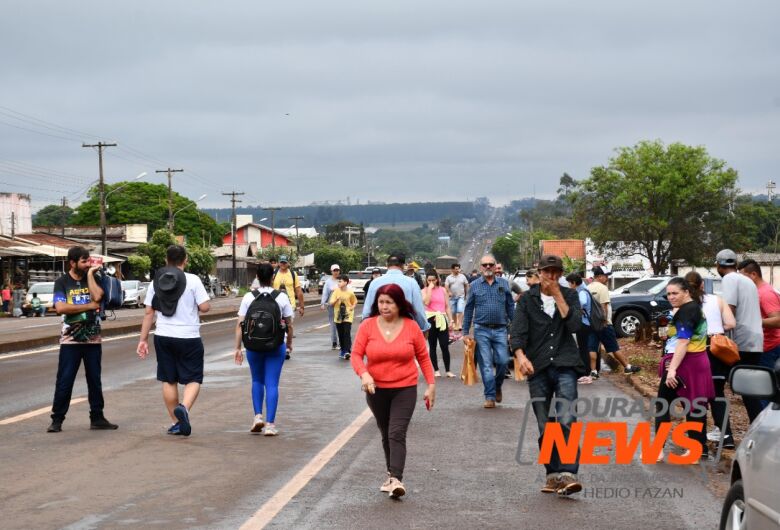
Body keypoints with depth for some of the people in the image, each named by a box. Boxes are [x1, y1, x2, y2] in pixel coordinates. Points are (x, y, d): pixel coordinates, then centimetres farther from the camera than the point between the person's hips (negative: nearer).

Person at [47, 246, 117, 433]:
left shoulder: (92, 279, 7)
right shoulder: (62, 282, -1)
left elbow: (97, 296, -13)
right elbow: (60, 307, -15)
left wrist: (90, 274, -8)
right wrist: (89, 306, -11)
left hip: (92, 339, 3)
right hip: (70, 340, -3)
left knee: (95, 380, 8)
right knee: (64, 381, -2)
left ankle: (97, 418, 16)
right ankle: (57, 420, 5)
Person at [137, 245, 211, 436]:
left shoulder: (155, 283, 4)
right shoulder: (193, 280, -9)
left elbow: (148, 313, 4)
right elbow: (205, 307, -11)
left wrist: (143, 339, 8)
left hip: (163, 337, 4)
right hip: (189, 337, -4)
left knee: (168, 380, 13)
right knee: (193, 379, 4)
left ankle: (176, 422, 17)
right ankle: (184, 408, -23)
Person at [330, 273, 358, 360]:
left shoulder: (350, 292, -4)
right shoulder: (336, 291, 0)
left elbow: (355, 301, 13)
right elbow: (331, 303, -3)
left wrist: (352, 307, -4)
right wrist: (337, 299, -21)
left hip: (348, 315, -3)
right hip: (338, 316, 3)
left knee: (347, 333, -14)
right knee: (341, 334, 8)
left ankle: (347, 351, -18)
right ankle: (343, 350, 22)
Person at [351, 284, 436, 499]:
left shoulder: (411, 327, -6)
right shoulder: (368, 325, -5)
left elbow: (423, 357, 4)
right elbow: (356, 354, -4)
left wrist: (431, 385, 3)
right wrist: (364, 374, -23)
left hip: (405, 389, -2)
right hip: (376, 390, 2)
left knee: (397, 433, -14)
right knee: (386, 434, 14)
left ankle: (396, 479, -19)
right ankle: (391, 472, 29)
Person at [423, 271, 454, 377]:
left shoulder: (442, 290, 9)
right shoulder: (425, 290, 3)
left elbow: (447, 306, 10)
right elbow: (426, 302, -17)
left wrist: (450, 320, 5)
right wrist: (430, 288, -12)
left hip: (442, 319, 1)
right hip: (430, 320, -1)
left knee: (445, 346, -4)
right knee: (432, 346, 7)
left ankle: (448, 370, 3)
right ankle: (436, 370, 15)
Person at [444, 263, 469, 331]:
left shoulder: (462, 276, 3)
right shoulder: (449, 278, 3)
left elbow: (466, 285, 10)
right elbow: (446, 286, -5)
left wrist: (467, 294, 9)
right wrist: (449, 292, -23)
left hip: (461, 296, -2)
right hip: (452, 297, 2)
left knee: (460, 310, -16)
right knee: (453, 312, 8)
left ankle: (460, 325, -18)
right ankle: (455, 324, 21)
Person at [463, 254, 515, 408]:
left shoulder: (504, 284, 8)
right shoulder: (475, 286, 5)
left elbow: (510, 307, 10)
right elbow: (468, 309, 7)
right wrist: (466, 332, 4)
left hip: (500, 330, 1)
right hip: (481, 330, -1)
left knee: (503, 361, -5)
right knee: (486, 365, -1)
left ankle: (497, 386, 23)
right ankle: (490, 396, 5)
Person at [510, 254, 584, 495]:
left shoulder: (569, 295, 8)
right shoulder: (527, 299, 7)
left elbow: (575, 325, -9)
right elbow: (517, 330, -4)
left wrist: (557, 295, -10)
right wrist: (520, 355, -23)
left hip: (565, 366, -2)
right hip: (538, 368, 2)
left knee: (565, 420, -18)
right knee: (544, 427, 5)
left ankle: (567, 473, -23)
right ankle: (553, 474, 15)